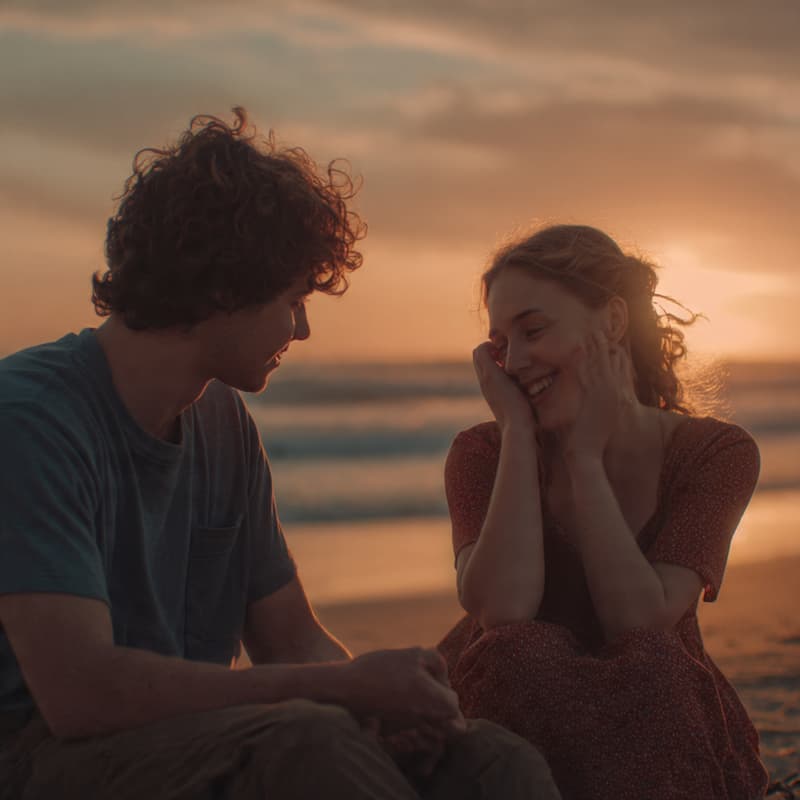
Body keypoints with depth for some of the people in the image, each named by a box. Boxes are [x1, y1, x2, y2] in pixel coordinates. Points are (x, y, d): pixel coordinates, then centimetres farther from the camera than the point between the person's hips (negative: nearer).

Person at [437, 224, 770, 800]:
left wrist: (584, 456, -16)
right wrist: (518, 433, -16)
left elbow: (640, 624, -18)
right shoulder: (483, 454, -2)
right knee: (519, 653, -32)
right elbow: (502, 611, -22)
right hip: (514, 728, 1)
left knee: (648, 664, -33)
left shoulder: (716, 453, -4)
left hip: (662, 727, 0)